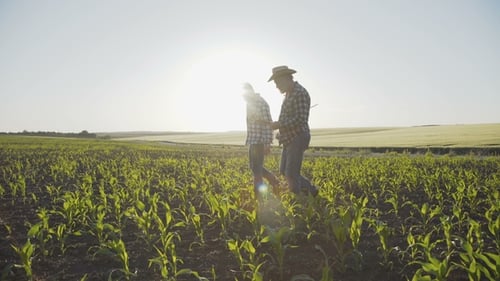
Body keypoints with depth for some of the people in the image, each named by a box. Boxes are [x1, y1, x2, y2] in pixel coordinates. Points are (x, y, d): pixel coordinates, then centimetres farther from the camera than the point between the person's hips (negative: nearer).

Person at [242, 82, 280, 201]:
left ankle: (258, 198, 2)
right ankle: (274, 181, 28)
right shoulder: (250, 103, 15)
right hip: (252, 141, 9)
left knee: (257, 169, -6)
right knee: (254, 167, 14)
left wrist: (267, 144, -21)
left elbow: (268, 124, -18)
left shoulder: (261, 103, -14)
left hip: (260, 141, -9)